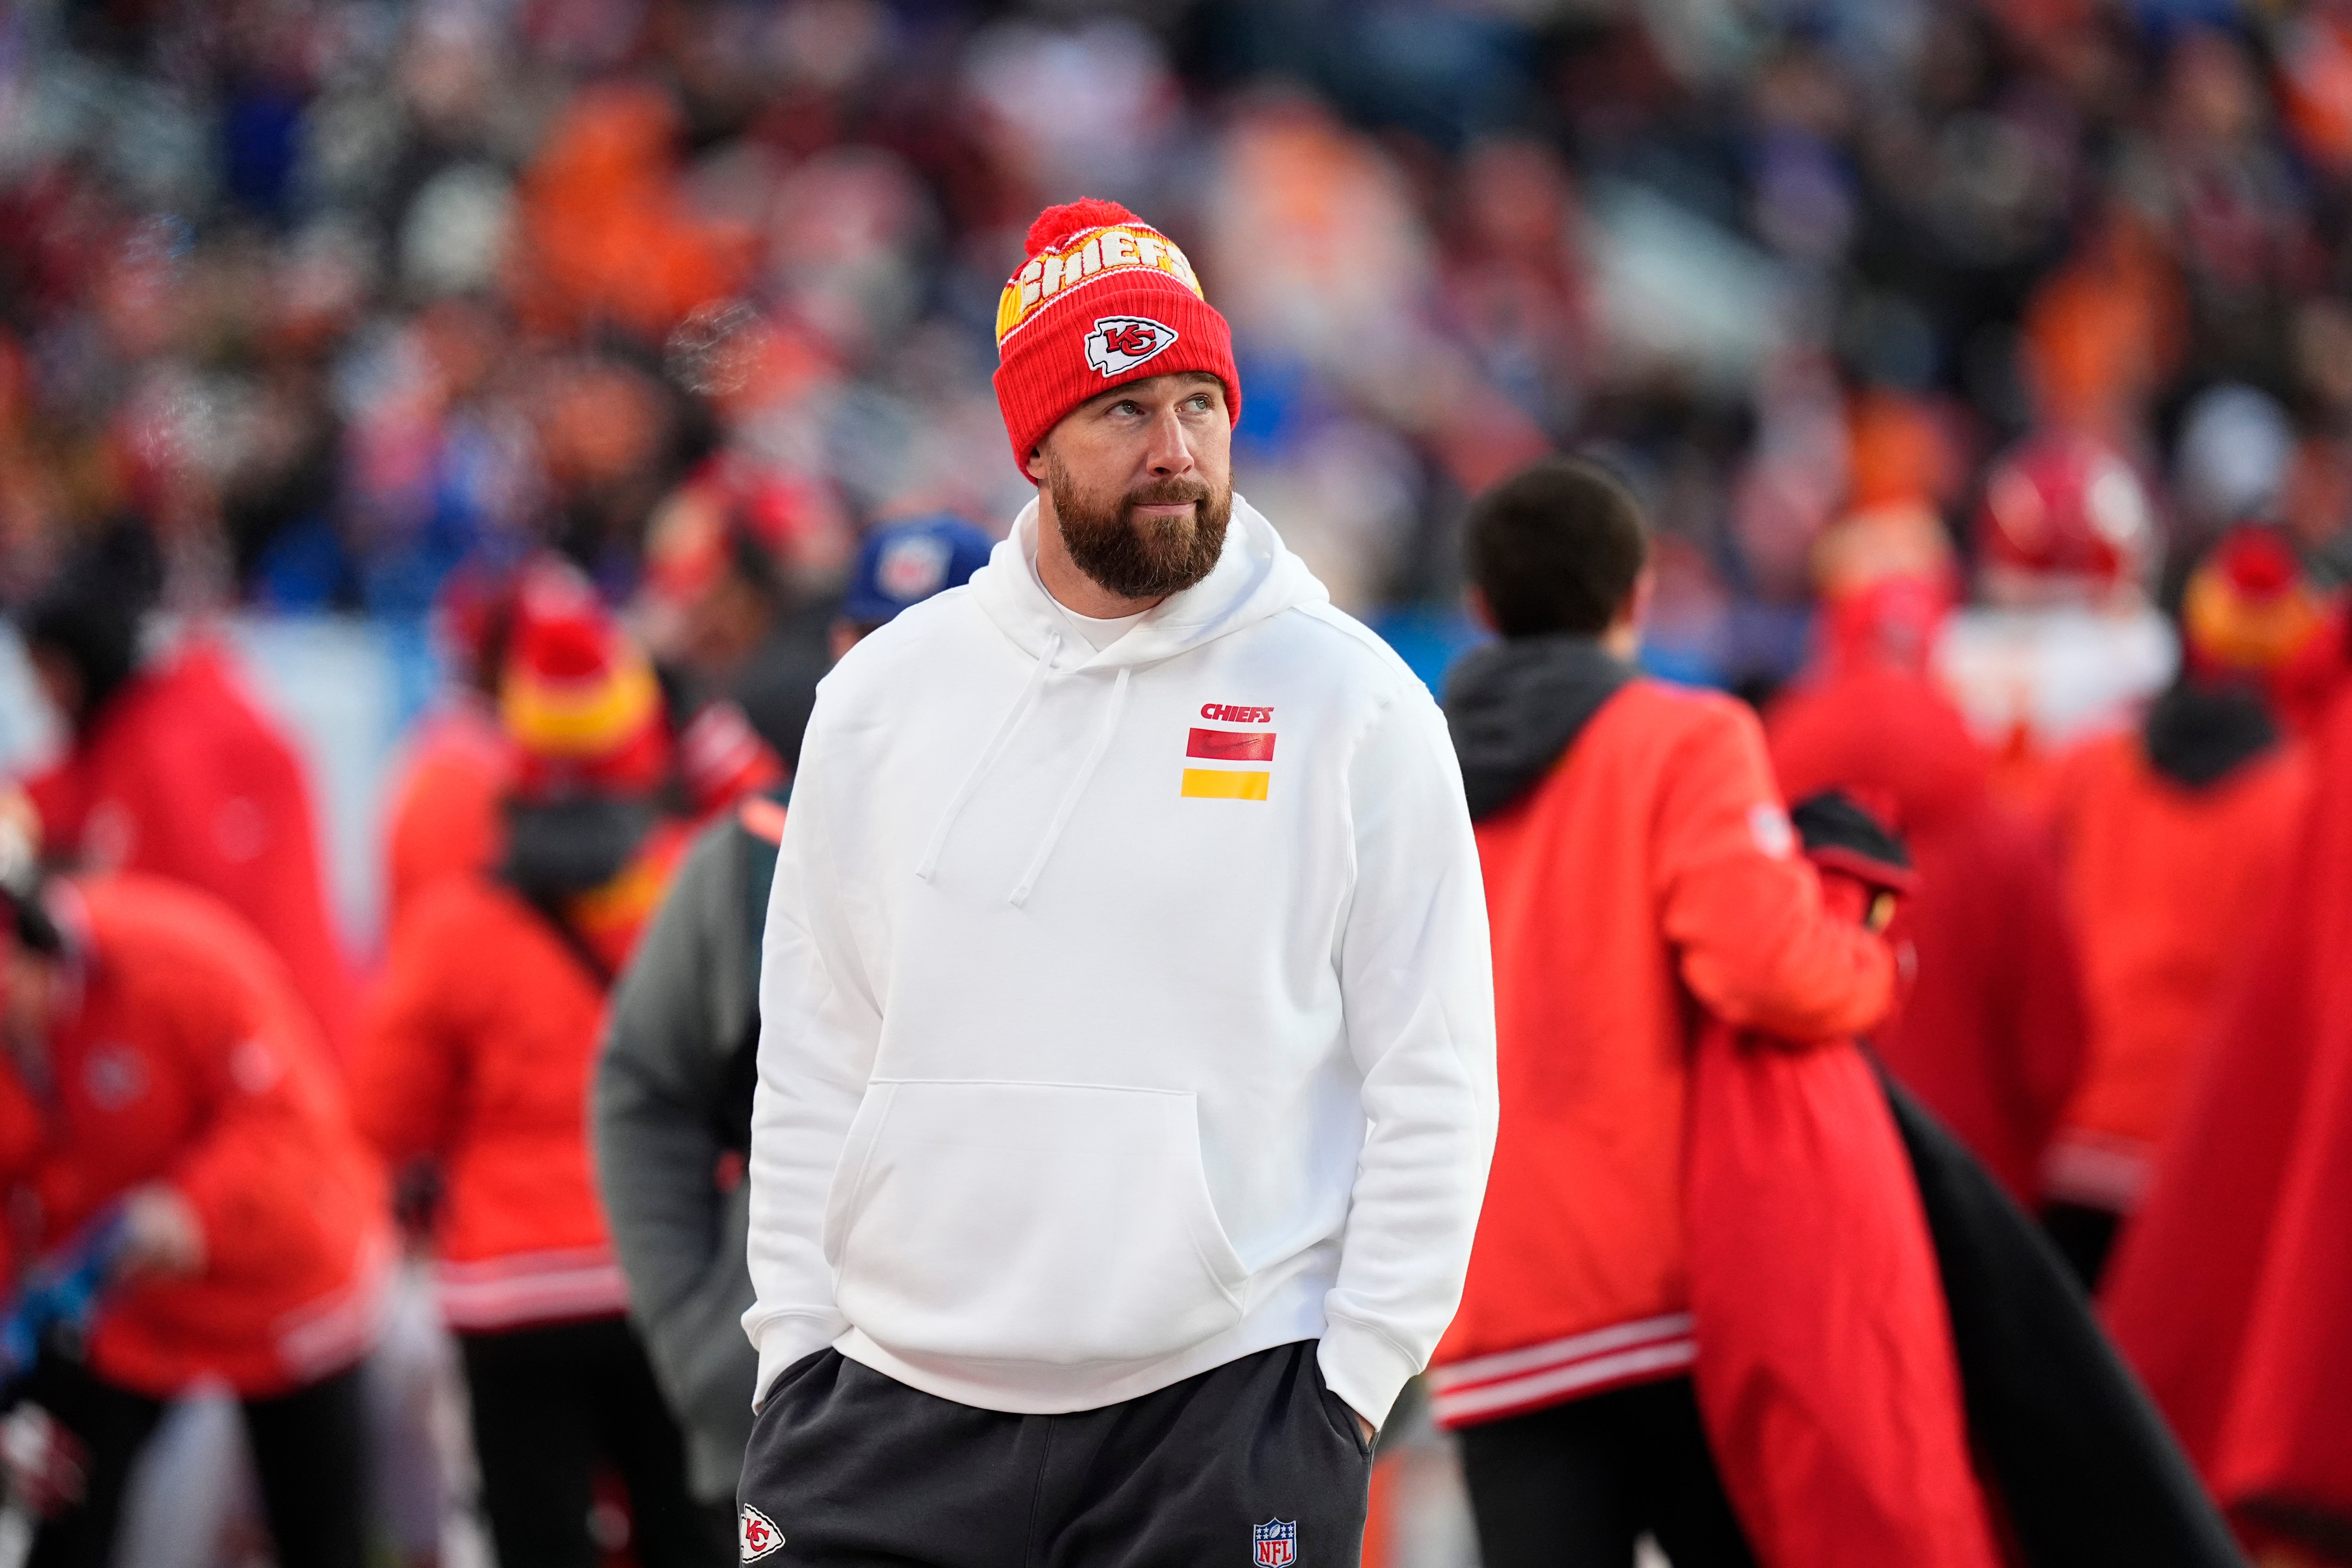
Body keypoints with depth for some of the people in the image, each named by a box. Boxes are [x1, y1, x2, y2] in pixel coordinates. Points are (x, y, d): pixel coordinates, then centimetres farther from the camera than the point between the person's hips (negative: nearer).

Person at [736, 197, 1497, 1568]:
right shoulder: (887, 695, 9)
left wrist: (1351, 1381, -5)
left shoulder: (1354, 706, 1)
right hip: (897, 1407, 2)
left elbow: (1432, 1081, 1)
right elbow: (814, 1058, 13)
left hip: (1229, 1406, -2)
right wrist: (798, 1342, 6)